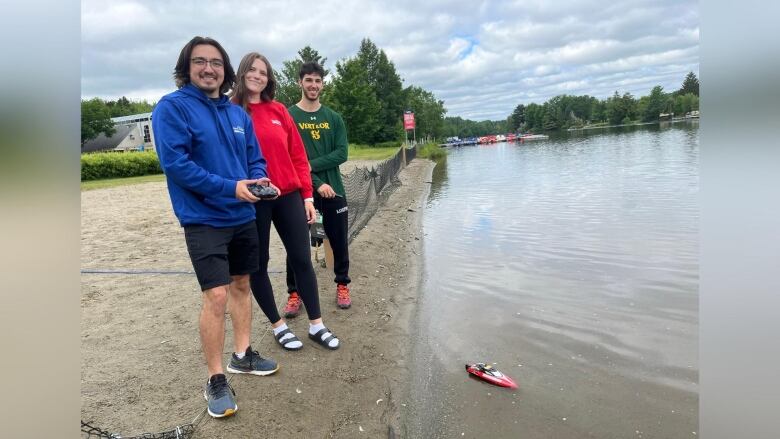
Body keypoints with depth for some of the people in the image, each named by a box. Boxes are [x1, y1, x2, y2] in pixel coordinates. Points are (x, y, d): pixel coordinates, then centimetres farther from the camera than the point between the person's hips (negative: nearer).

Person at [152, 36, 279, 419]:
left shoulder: (238, 114, 9)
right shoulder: (171, 107, -9)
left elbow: (255, 157, 13)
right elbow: (175, 163, -18)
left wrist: (260, 180, -10)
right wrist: (229, 188, -23)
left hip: (243, 216, 7)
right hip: (204, 219, -6)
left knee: (241, 285, 15)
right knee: (216, 296, -10)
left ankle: (242, 355, 33)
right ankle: (215, 381, 6)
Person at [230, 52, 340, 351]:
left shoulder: (279, 111, 9)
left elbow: (298, 156, 8)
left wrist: (307, 195, 5)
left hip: (289, 196, 3)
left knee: (302, 259, 5)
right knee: (258, 265, 7)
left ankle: (316, 325, 18)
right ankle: (278, 326, 24)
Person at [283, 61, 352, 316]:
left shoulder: (333, 118, 8)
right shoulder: (288, 116, -1)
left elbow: (341, 154, -3)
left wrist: (310, 165, -16)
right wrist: (316, 182, -17)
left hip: (333, 190, 3)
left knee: (339, 242, 9)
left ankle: (342, 286, 26)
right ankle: (294, 293, 18)